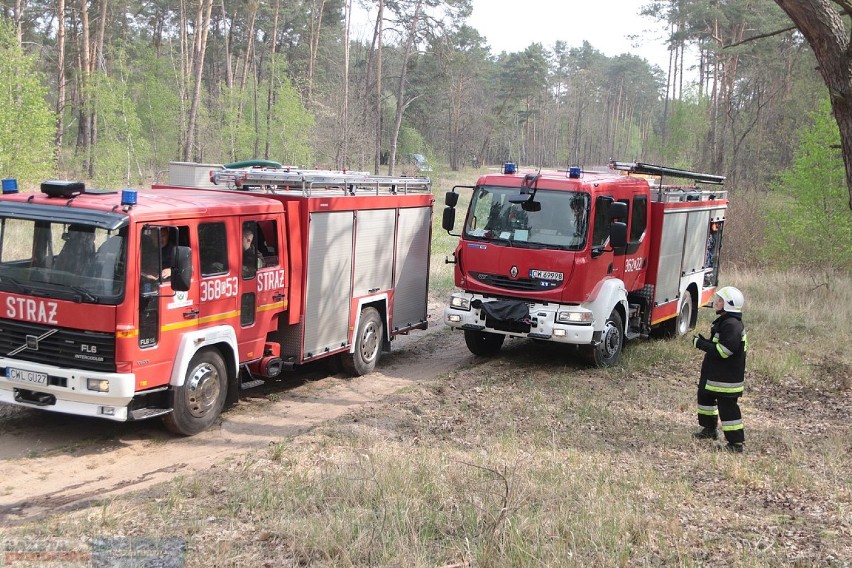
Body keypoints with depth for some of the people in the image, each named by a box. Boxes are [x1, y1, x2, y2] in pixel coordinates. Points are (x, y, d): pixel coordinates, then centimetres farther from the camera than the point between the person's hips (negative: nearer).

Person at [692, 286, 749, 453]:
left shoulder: (732, 325, -23)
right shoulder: (723, 321, 11)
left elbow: (723, 350, -30)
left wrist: (701, 344, -21)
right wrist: (704, 342, 2)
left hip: (727, 377, -11)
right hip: (715, 374, 11)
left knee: (727, 407, -6)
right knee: (705, 396, 25)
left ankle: (736, 443, 0)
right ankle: (709, 429, 41)